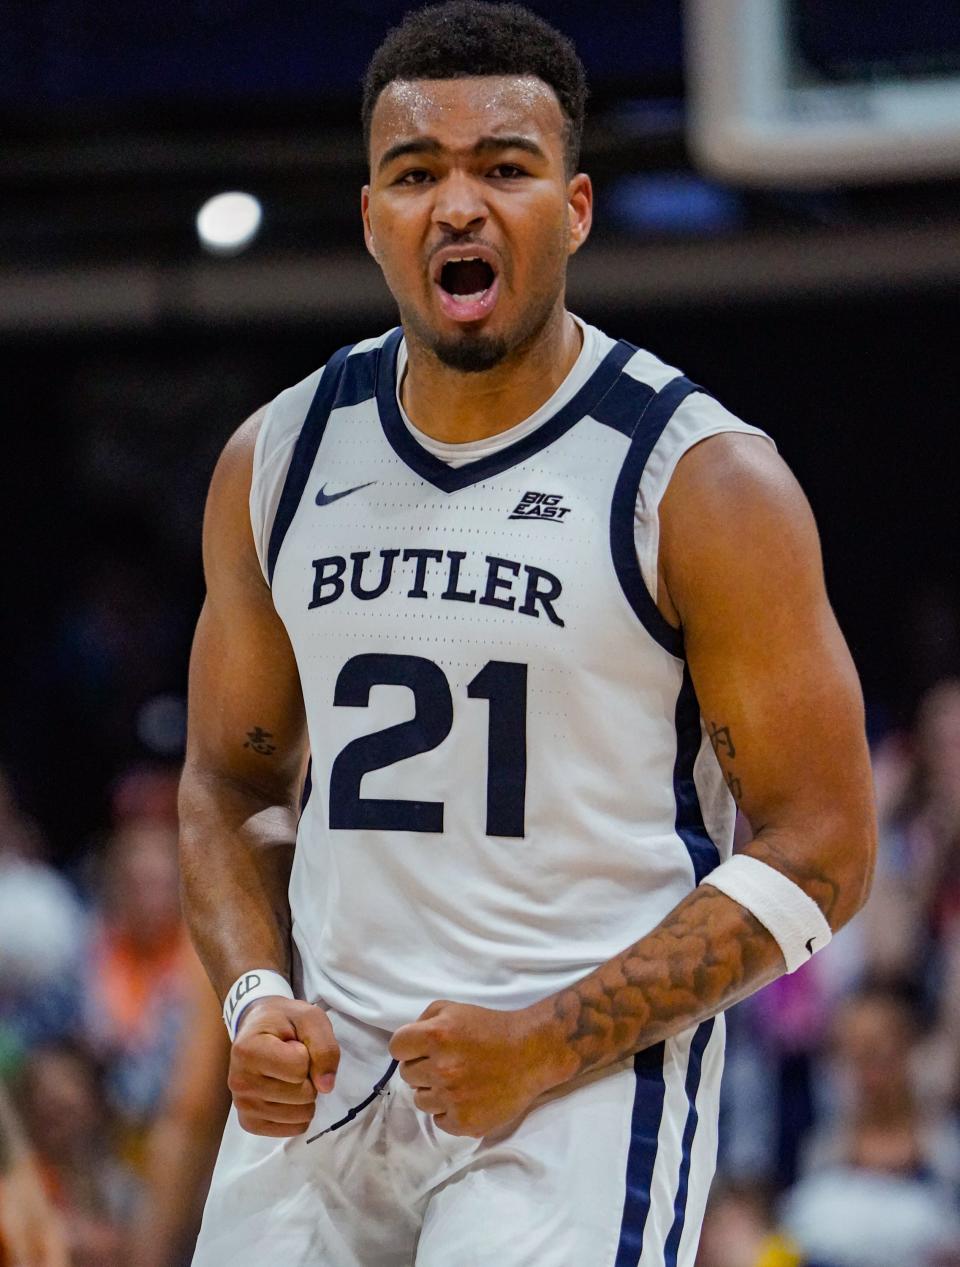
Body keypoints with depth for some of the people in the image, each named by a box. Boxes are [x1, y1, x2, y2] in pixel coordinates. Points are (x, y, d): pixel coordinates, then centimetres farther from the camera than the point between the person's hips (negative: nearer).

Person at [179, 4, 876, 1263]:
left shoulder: (707, 484, -7)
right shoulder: (275, 462, 7)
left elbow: (817, 851, -7)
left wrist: (546, 1046, -15)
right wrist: (257, 1001, -2)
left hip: (590, 1082, -4)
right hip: (324, 1074, 4)